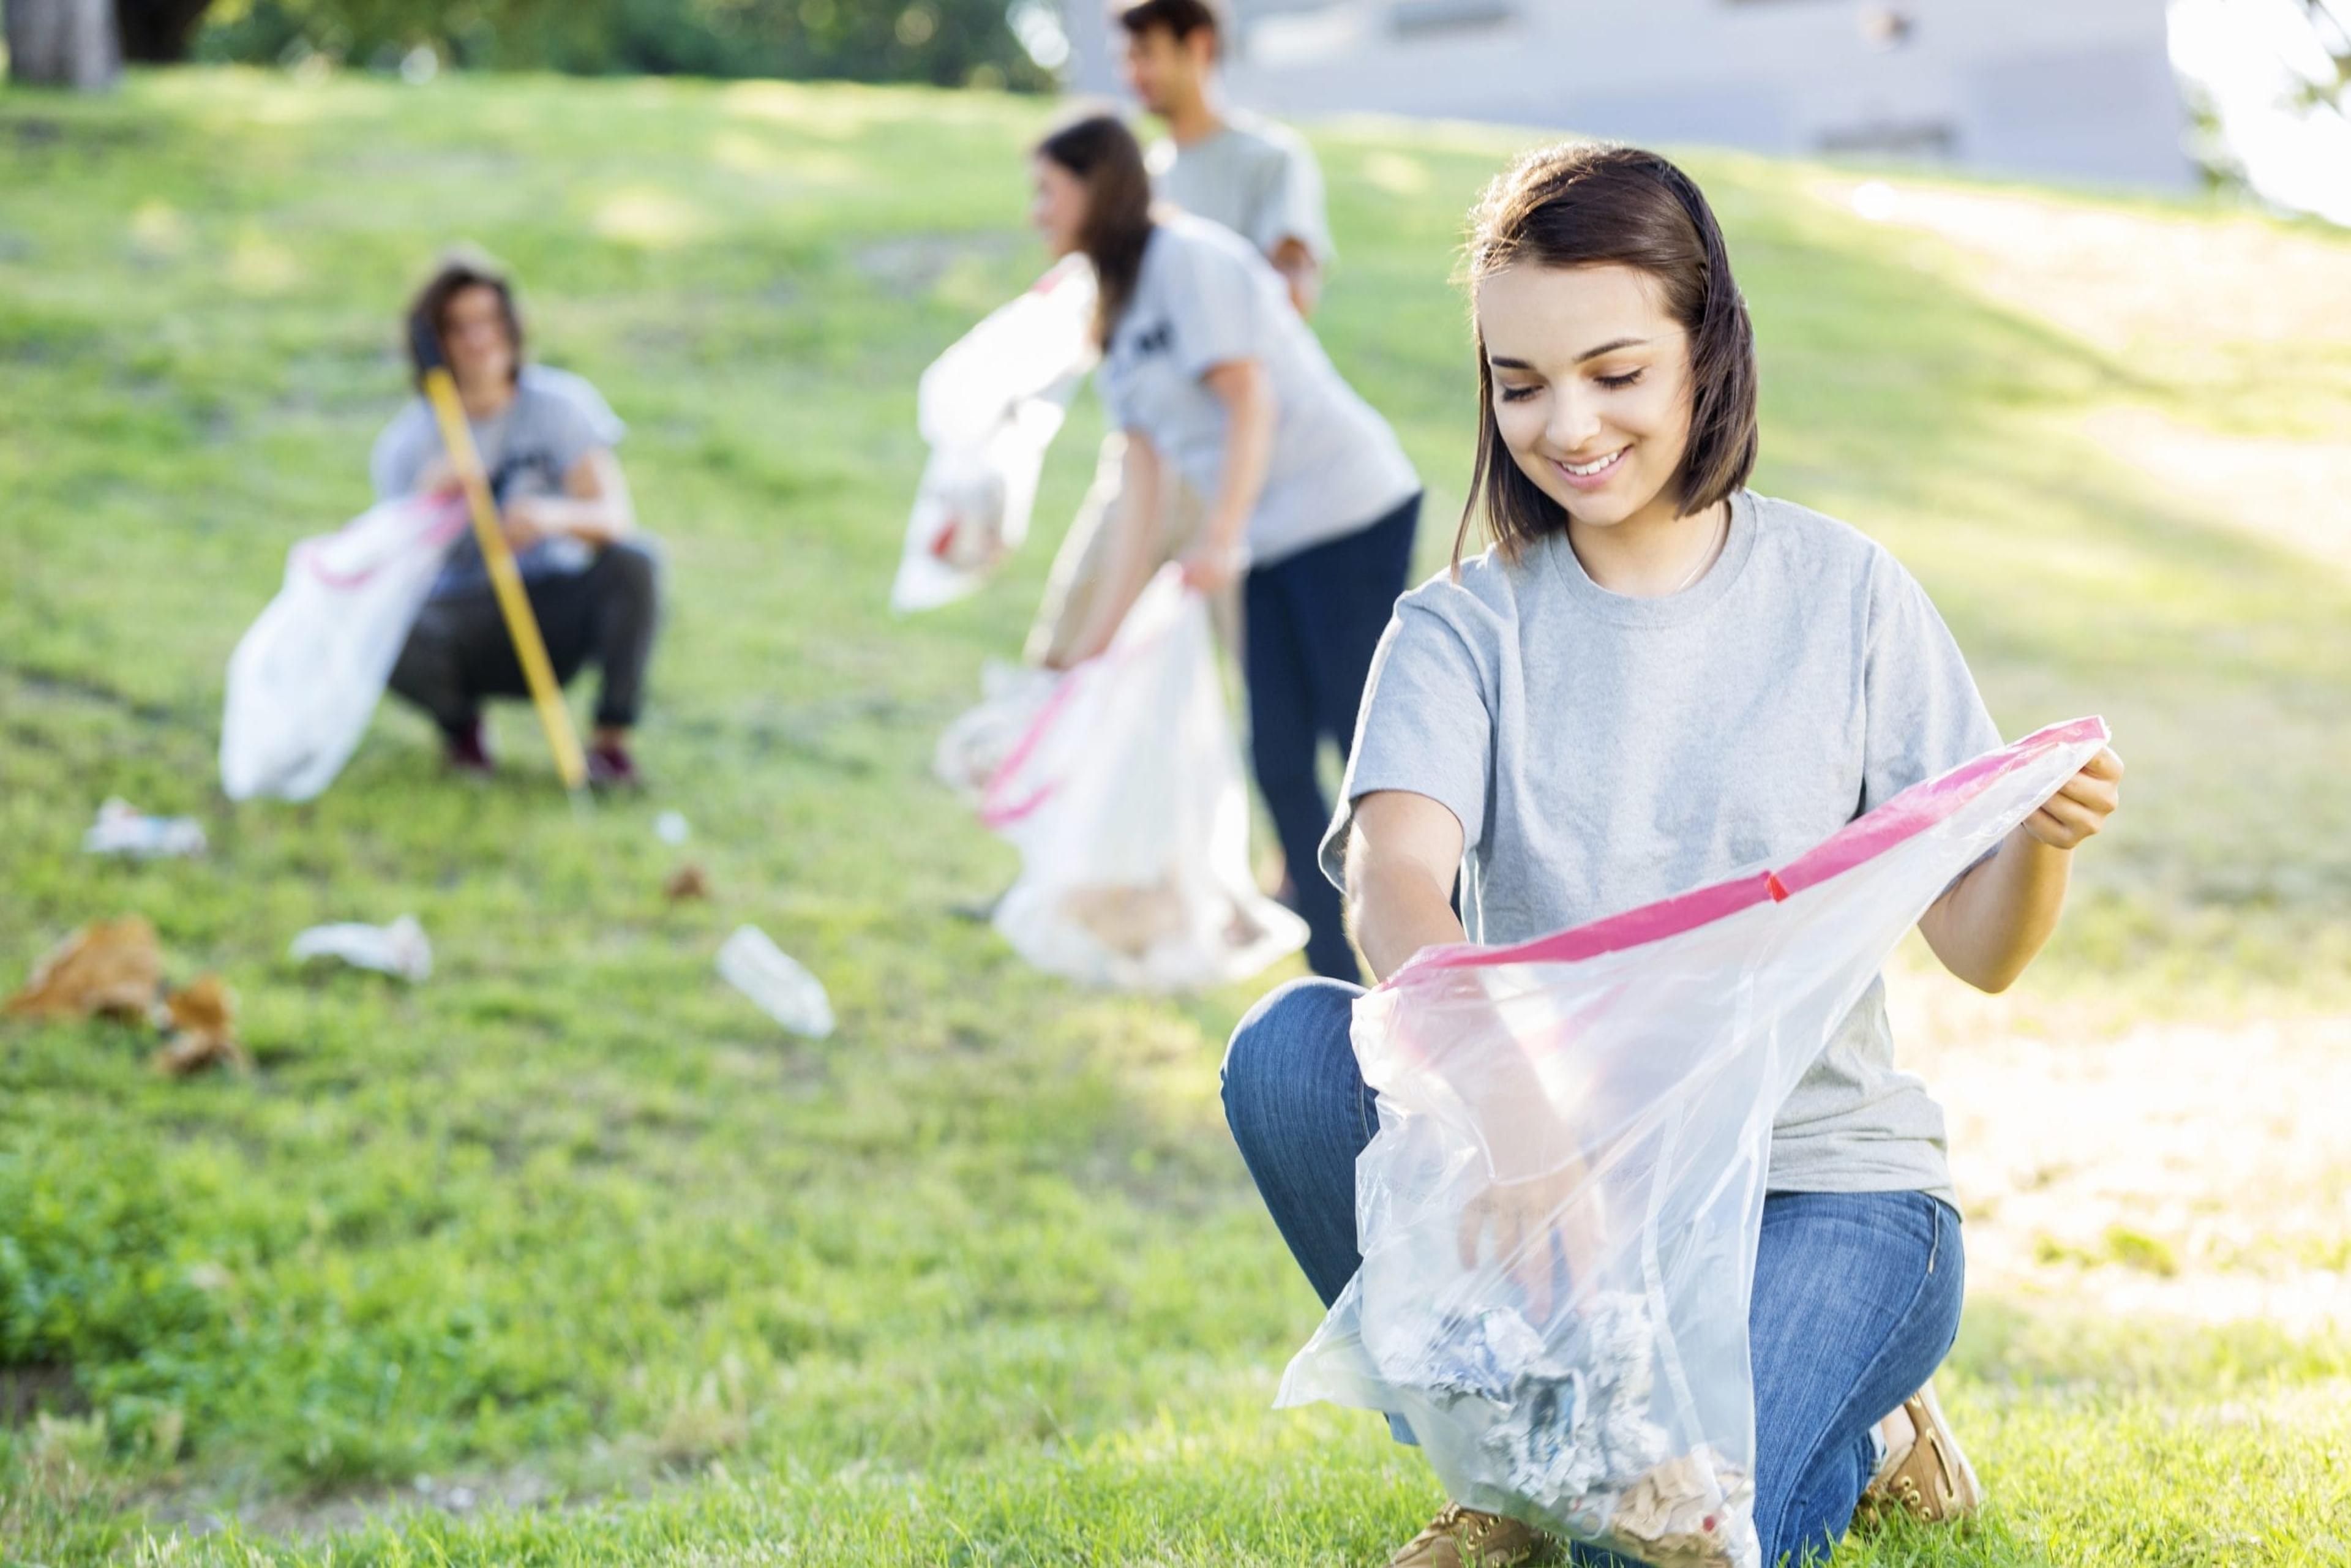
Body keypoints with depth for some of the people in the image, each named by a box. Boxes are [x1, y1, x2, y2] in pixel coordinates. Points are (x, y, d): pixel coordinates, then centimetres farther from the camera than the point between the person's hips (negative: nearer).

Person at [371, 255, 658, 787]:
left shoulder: (557, 403, -8)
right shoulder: (407, 444, -8)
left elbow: (617, 517, -20)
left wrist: (557, 516, -43)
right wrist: (426, 509, -36)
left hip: (555, 614, 0)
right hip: (467, 624, 0)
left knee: (634, 560, -30)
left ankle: (611, 739, -16)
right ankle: (459, 721, 2)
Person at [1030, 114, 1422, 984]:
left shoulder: (1188, 258, -9)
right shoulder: (1119, 310, 17)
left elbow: (1251, 401, -18)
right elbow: (1143, 474, 14)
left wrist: (1221, 538, -30)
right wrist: (1099, 635, 12)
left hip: (1347, 511, -9)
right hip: (1279, 543, 9)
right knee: (1280, 763, 6)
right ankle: (1337, 987, 12)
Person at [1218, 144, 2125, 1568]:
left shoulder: (1842, 593, -1)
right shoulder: (1466, 629, 0)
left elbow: (1980, 951, -1)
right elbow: (1393, 877, -21)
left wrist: (2045, 839, -25)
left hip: (1822, 1186, -2)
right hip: (1552, 1168, 2)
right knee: (1291, 1051, -25)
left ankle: (1846, 1435, 8)